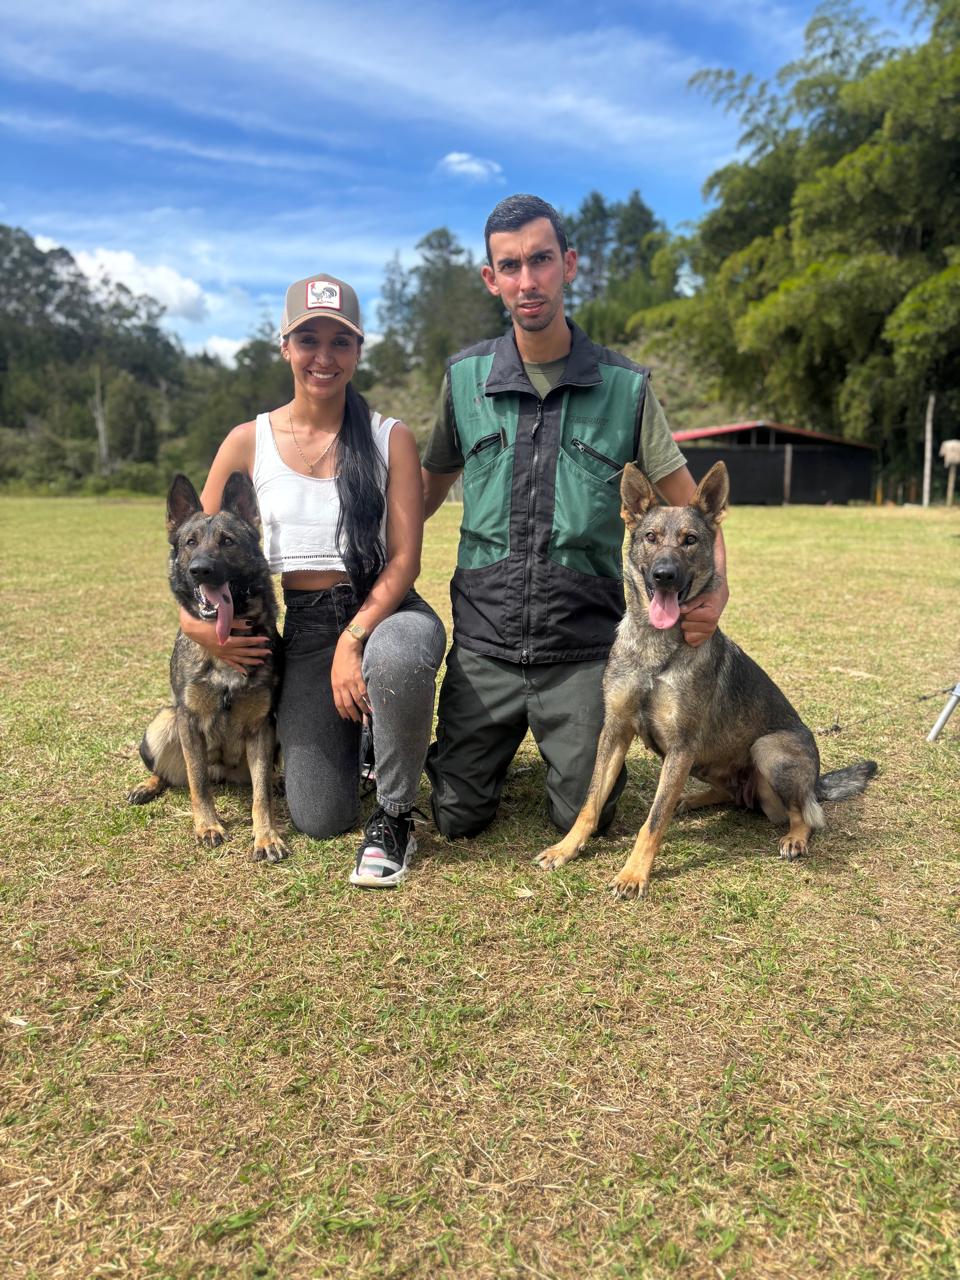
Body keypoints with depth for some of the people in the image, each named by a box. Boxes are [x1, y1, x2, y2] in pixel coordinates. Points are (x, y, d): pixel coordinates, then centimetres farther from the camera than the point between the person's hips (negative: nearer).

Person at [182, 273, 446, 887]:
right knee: (319, 818, -7)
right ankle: (353, 732, 30)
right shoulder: (249, 441, 4)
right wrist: (197, 620, -9)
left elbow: (404, 559, -7)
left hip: (384, 610, -1)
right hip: (303, 626, 2)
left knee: (397, 657, -41)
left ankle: (395, 816, -14)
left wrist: (354, 640, -21)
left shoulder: (391, 438, 0)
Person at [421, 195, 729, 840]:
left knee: (584, 820, 6)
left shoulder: (626, 386, -3)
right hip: (484, 641, 2)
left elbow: (688, 505, 0)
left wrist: (715, 589, -19)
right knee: (458, 816, 7)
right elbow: (431, 485, 13)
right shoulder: (464, 376, 2)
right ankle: (501, 740, 38)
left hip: (583, 646, -1)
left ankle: (571, 737, 37)